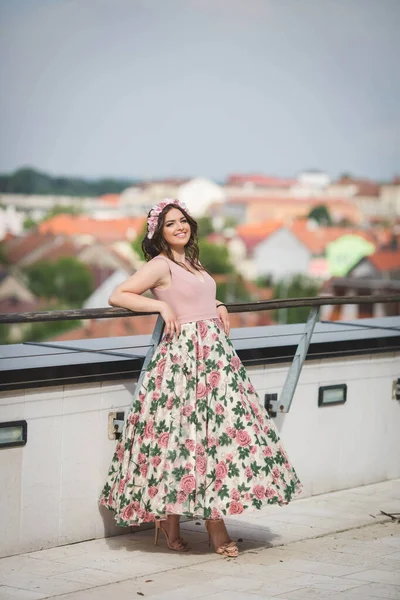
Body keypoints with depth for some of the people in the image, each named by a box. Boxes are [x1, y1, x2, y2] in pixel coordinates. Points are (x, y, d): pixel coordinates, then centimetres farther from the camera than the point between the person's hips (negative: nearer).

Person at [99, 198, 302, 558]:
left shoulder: (192, 263, 18)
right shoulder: (160, 265, -5)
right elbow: (118, 296, -11)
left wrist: (219, 307, 16)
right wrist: (161, 305, -14)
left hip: (216, 352, 8)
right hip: (184, 355, -8)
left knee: (222, 429, 1)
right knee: (181, 432, -8)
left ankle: (216, 521, 3)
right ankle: (168, 520, 3)